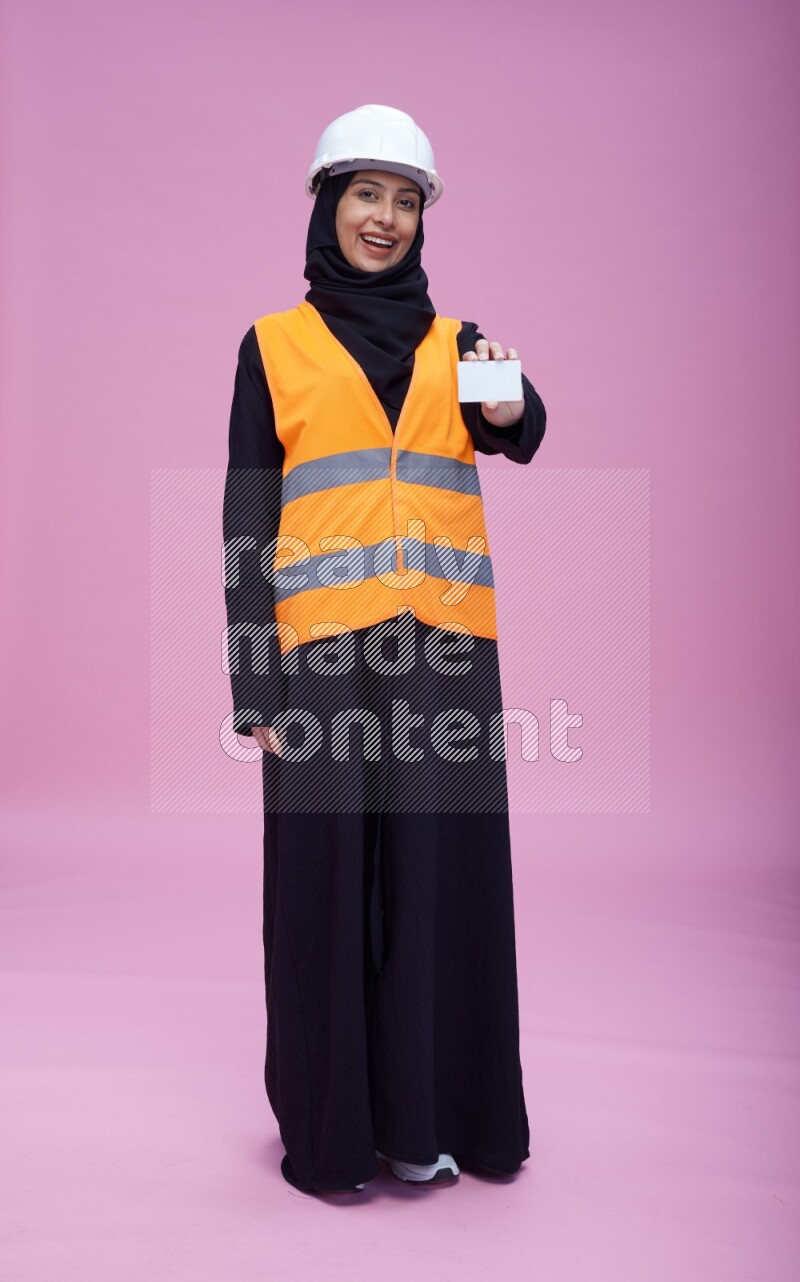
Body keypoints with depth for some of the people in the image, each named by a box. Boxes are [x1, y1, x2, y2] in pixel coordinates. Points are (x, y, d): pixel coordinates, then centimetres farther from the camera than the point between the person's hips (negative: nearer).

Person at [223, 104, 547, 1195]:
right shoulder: (274, 346, 9)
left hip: (446, 648, 2)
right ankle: (329, 1127, 19)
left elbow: (521, 439, -5)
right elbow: (248, 522, 3)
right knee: (329, 877, 2)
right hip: (322, 648, -2)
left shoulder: (457, 344, 15)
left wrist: (509, 410, -29)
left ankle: (428, 1114, 22)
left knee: (444, 876, 5)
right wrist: (254, 685, -5)